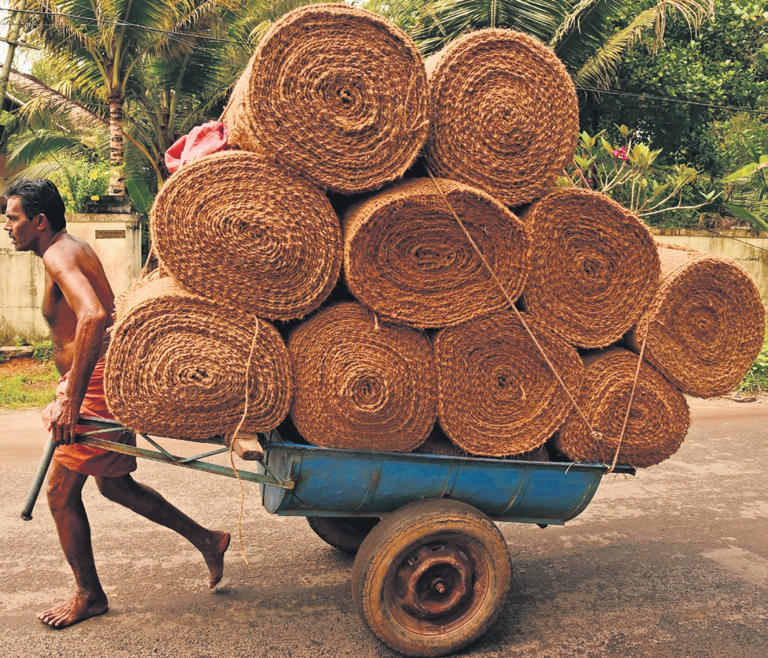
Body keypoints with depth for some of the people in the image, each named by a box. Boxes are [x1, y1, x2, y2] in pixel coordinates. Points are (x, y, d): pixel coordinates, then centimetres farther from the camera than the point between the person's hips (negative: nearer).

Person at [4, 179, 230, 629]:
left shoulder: (59, 256, -16)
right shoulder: (74, 249, 15)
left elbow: (93, 317, -34)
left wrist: (71, 401, -34)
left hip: (96, 385, -10)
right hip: (103, 383, 10)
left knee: (61, 492, 2)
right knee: (115, 483, 20)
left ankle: (89, 596, 18)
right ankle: (206, 539, 27)